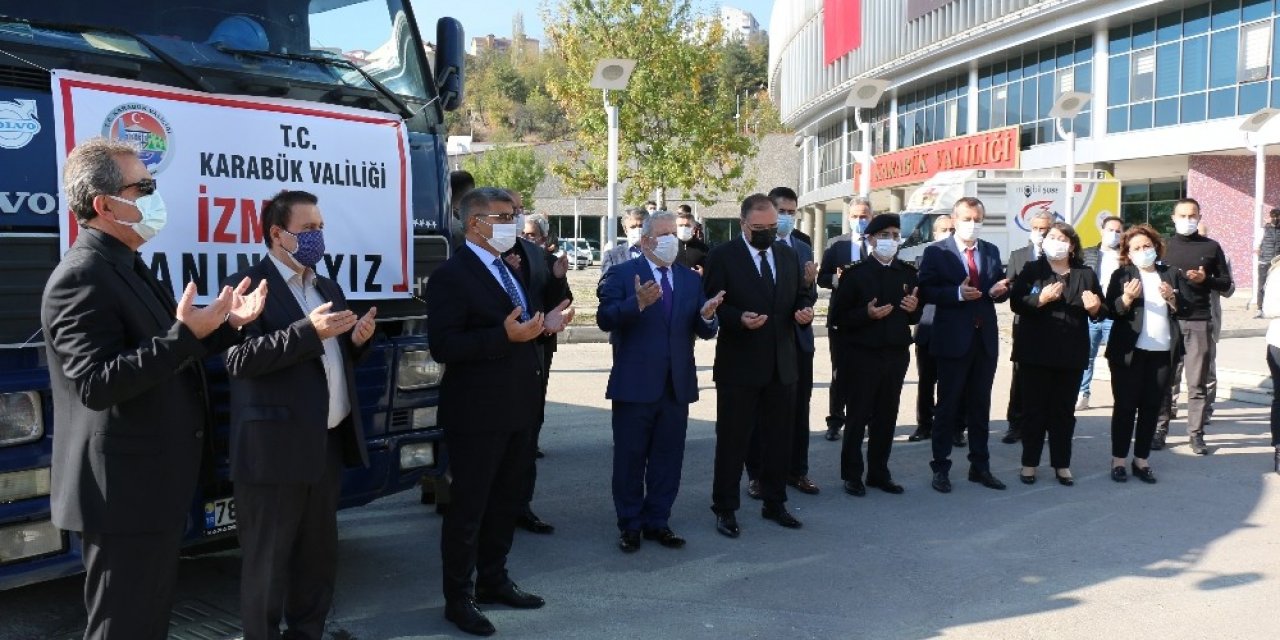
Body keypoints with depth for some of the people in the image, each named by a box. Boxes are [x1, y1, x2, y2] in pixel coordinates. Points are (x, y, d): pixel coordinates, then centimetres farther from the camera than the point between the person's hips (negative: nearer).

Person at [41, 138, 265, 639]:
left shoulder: (127, 267, 12)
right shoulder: (81, 278, -20)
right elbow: (97, 385, -29)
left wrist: (227, 325, 9)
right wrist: (184, 333, -32)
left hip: (154, 483, 10)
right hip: (124, 491, -10)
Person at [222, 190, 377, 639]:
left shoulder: (328, 288, 17)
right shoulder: (249, 285, -9)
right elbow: (238, 359, -22)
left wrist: (358, 340, -1)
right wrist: (309, 331, -28)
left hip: (328, 444, 8)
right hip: (276, 449, -8)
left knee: (319, 554, 17)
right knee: (267, 563, 4)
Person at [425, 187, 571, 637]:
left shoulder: (508, 271, 13)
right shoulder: (451, 276, -14)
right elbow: (443, 347, -23)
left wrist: (543, 326, -2)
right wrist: (507, 335, -29)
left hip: (516, 410, 8)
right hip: (477, 414, -8)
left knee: (508, 501, 18)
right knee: (468, 507, 4)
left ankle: (493, 582, 34)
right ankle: (458, 598, 18)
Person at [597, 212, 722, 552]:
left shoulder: (691, 279, 9)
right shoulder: (621, 274, -5)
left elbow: (705, 332, 3)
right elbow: (606, 319, -19)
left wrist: (707, 316, -20)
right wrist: (638, 303, -35)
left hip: (677, 386, 4)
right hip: (635, 385, -4)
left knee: (668, 459, 12)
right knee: (630, 459, 7)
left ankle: (657, 521, 25)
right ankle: (629, 525, 21)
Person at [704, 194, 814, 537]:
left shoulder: (789, 255, 10)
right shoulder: (722, 255, -7)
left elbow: (799, 296, 17)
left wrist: (803, 311, -5)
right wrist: (739, 318, -26)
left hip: (782, 364, 5)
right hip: (739, 364, -5)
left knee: (779, 438, 14)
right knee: (732, 439, 3)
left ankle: (774, 503, 29)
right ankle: (725, 509, 15)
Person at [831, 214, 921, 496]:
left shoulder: (908, 272, 9)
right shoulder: (856, 272, -4)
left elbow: (915, 316, 15)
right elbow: (838, 314, -7)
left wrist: (914, 309, -8)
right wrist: (867, 314, -21)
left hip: (896, 354, 4)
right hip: (862, 355, -4)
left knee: (887, 417, 9)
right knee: (858, 416, 3)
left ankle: (879, 473, 20)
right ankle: (852, 475, 12)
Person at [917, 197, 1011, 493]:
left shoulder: (991, 252, 11)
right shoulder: (936, 252, -4)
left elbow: (999, 289, 13)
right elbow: (926, 291, -11)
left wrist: (999, 290, -10)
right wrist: (957, 293, -23)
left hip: (985, 339, 4)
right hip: (953, 339, -4)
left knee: (980, 405, 12)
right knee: (948, 405, 4)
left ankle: (980, 466, 22)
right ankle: (940, 468, 12)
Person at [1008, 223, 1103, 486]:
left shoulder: (1086, 274, 9)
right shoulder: (1031, 271, 3)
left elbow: (1100, 312, 12)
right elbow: (1015, 303, -7)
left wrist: (1094, 307, -10)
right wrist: (1040, 299, -23)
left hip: (1071, 354, 2)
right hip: (1036, 351, -2)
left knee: (1064, 410, 7)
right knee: (1034, 408, 3)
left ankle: (1062, 464, 16)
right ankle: (1029, 463, 11)